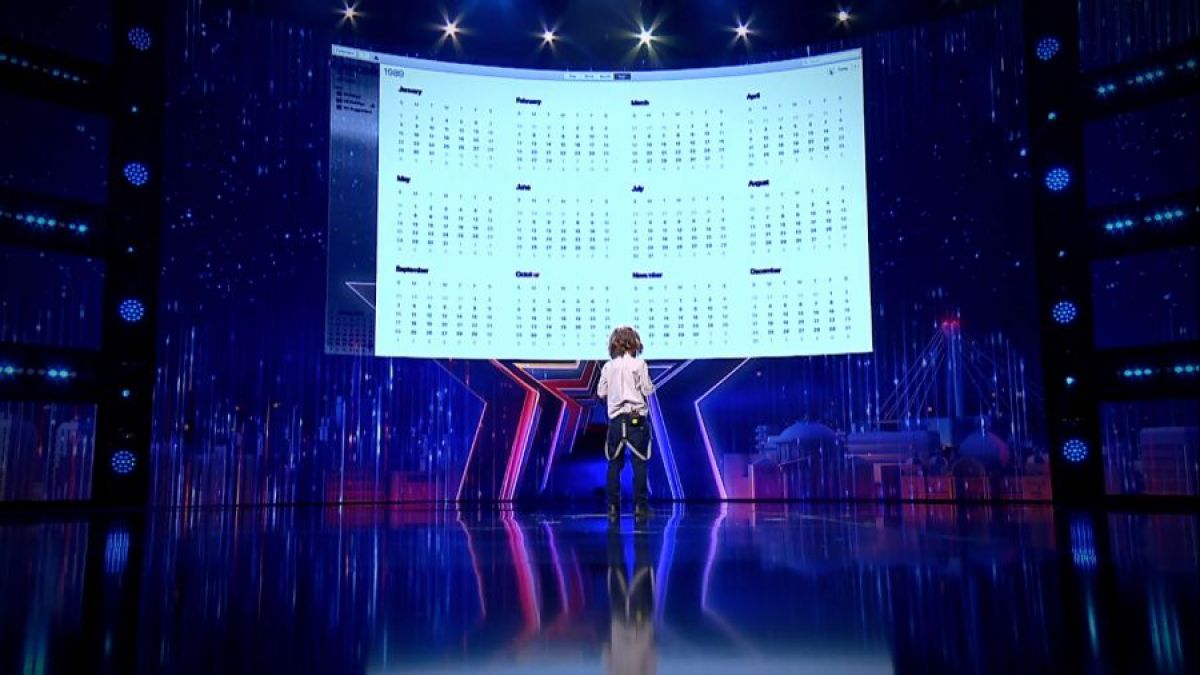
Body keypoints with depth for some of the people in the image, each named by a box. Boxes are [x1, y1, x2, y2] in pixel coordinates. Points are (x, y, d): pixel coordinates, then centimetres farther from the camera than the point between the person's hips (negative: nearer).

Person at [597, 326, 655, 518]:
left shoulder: (608, 366, 3)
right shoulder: (639, 364, -5)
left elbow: (601, 392, 8)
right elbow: (648, 390, -5)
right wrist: (649, 385, 16)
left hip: (615, 419, 3)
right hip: (636, 418, -2)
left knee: (614, 463, 7)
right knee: (639, 462, 2)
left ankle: (613, 506, 5)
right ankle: (640, 505, 1)